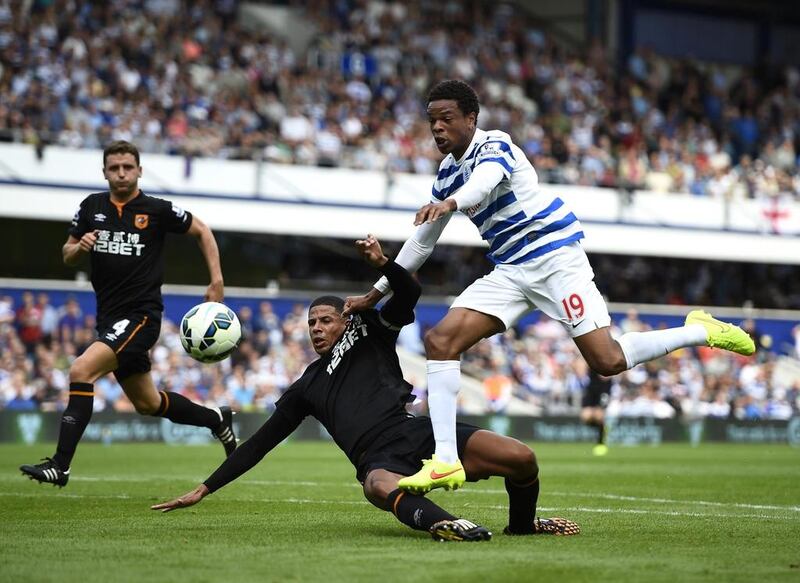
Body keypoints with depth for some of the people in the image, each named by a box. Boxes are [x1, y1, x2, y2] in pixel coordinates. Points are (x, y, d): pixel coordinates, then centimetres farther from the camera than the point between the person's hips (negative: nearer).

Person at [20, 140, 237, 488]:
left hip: (140, 315, -7)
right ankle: (216, 420, 43)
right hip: (109, 317, 7)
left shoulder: (158, 210, -6)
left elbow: (202, 231, 8)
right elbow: (67, 257, 15)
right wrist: (79, 247, -8)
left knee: (81, 370, -25)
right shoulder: (91, 207, 6)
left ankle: (60, 465, -25)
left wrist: (217, 281, 2)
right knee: (147, 403, 18)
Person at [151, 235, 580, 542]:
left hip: (418, 434, 0)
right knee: (380, 487, -43)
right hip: (380, 461, 0)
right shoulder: (304, 390, 28)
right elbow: (259, 443, 30)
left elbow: (409, 294, 6)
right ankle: (442, 523, -69)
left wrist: (382, 264, -15)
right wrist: (204, 490, 27)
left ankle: (522, 524, 8)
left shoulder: (368, 333, 21)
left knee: (521, 458, -22)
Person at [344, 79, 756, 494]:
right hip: (510, 271, 8)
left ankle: (701, 331, 7)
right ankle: (445, 461, -16)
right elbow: (422, 240, 24)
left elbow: (486, 179, -35)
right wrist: (377, 293, 23)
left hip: (554, 255, -8)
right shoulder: (446, 174, 14)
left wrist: (450, 203, -57)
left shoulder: (493, 146, -10)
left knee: (607, 362, -17)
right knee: (440, 339, -12)